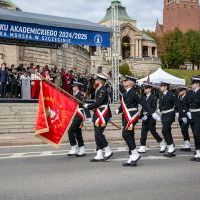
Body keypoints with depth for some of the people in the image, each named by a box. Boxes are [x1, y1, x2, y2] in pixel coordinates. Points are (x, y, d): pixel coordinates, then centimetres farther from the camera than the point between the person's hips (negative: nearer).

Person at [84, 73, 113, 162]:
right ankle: (99, 155, 10)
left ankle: (108, 151, 1)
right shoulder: (99, 90, 18)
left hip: (102, 116, -10)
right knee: (97, 135, 8)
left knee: (98, 134, -11)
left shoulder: (103, 91, -13)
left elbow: (98, 103, -20)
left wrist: (88, 106, -11)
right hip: (98, 116, 10)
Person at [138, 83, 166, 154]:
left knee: (153, 131, 0)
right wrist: (142, 115, 6)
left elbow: (154, 108, -16)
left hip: (151, 117, -7)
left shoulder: (153, 98, -9)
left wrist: (147, 115, -22)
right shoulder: (144, 98, 12)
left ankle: (163, 145, 17)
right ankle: (142, 148, 3)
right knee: (143, 132, 2)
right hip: (145, 117, 7)